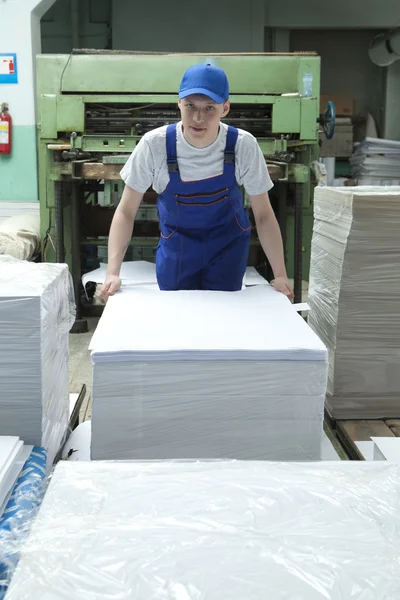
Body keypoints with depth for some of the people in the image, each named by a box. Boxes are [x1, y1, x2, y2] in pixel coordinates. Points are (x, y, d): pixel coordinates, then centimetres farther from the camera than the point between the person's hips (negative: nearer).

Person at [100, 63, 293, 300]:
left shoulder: (243, 145, -22)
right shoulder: (154, 144, -23)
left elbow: (263, 215, -13)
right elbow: (126, 212, -16)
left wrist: (280, 275, -19)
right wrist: (113, 273, -26)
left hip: (228, 245, 0)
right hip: (176, 246, 0)